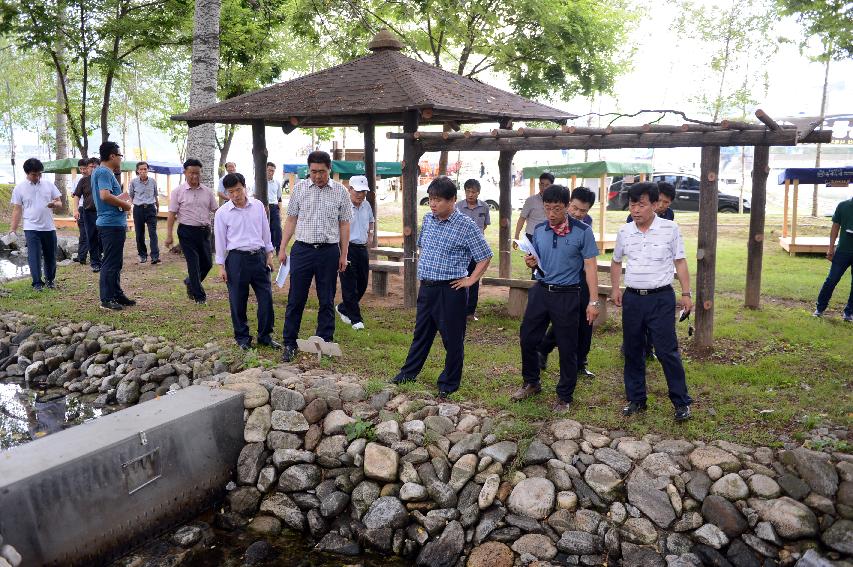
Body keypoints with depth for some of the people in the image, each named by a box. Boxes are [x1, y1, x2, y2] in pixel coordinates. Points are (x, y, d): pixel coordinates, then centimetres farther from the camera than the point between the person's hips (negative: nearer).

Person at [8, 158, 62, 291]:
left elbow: (59, 202, 7)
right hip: (31, 228, -2)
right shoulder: (19, 188, 0)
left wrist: (55, 204, -18)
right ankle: (37, 283, 4)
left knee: (50, 256, 11)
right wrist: (12, 229, -2)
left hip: (49, 228, 2)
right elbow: (17, 210, 2)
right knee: (34, 256, -3)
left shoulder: (48, 184, 5)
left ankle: (50, 280, 27)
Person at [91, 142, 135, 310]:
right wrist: (125, 204, -16)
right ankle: (106, 299, 1)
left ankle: (117, 294, 26)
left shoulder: (104, 172, 17)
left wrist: (120, 198, 15)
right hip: (111, 224, -11)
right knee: (110, 263, -5)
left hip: (115, 224, 11)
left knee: (116, 263, 17)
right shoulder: (104, 172, -14)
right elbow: (105, 195, -28)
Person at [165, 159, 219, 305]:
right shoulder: (178, 192, -2)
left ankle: (190, 282, 37)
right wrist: (169, 235, -9)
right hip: (187, 232, -4)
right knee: (193, 264, -2)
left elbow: (216, 210, 11)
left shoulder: (207, 191, 7)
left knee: (207, 263, 9)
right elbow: (172, 214, -3)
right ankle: (199, 296, 10)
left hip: (204, 231, 4)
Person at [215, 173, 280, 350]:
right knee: (238, 301, 4)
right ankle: (242, 337, 20)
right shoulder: (222, 213, -4)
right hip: (237, 258, -2)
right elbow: (220, 240, 1)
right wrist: (221, 266, -1)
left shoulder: (258, 206, 2)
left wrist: (269, 255, 10)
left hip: (258, 256, 2)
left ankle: (265, 335, 17)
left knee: (266, 297, 3)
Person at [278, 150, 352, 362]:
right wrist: (282, 248, 4)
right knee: (296, 299, 2)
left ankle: (324, 343, 19)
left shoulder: (340, 191, 3)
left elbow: (344, 225, 6)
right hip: (302, 249, 0)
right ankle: (289, 343, 12)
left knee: (327, 301, 8)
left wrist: (344, 255, 4)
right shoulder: (299, 188, 5)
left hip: (329, 251, 0)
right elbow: (291, 220, 9)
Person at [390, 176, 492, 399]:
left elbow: (485, 257, -7)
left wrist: (471, 280, -10)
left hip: (450, 290, -6)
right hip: (426, 286, 6)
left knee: (452, 338, 5)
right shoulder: (428, 218, 6)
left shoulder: (466, 226, -13)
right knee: (421, 332, 19)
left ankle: (449, 384, 19)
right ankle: (409, 372, 34)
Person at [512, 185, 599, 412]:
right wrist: (531, 263, -10)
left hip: (567, 295, -4)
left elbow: (590, 267, -9)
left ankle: (564, 396, 23)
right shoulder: (539, 230, 5)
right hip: (540, 291, 4)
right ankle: (531, 383, 34)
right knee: (527, 339, 11)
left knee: (567, 348, 5)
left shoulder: (582, 231, -9)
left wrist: (593, 301, -13)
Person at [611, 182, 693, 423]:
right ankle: (635, 399, 23)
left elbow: (680, 261, 3)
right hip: (632, 298, 4)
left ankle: (681, 402, 9)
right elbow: (616, 261, 19)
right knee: (632, 351, 10)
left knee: (667, 351, -4)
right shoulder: (624, 232, 4)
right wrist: (615, 288, 11)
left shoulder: (670, 229, -4)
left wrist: (686, 294, -1)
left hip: (661, 297, -3)